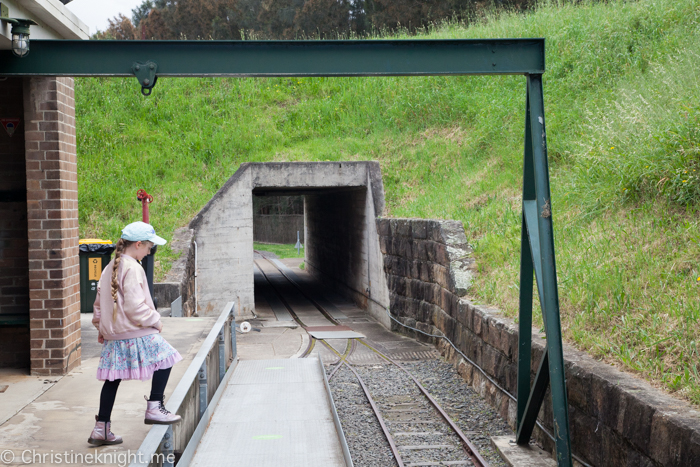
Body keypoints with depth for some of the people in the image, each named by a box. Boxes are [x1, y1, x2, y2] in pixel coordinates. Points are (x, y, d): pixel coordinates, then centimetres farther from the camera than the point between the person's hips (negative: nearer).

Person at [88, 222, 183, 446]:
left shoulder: (110, 268, 14)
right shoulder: (132, 269, -15)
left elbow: (99, 301, 20)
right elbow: (135, 307, -20)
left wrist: (101, 327, 27)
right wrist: (156, 321, -8)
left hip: (112, 334, 9)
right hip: (134, 333, -9)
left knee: (112, 379, 11)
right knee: (163, 358, 5)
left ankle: (101, 429, 14)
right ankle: (154, 408, 2)